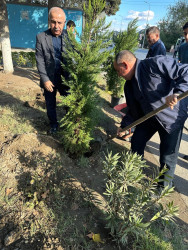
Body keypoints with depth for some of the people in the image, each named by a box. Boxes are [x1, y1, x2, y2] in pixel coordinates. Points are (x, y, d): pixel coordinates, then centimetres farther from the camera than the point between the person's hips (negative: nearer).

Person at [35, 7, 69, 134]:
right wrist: (45, 80, -13)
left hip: (66, 78, 0)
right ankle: (54, 124, 35)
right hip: (49, 79, 0)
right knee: (50, 104, 13)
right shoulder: (41, 37, -4)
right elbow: (40, 61, -6)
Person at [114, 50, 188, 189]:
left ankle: (164, 186, 29)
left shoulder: (156, 63, -23)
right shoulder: (130, 84, 1)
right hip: (149, 116, 7)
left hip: (173, 117, -6)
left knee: (168, 157, 2)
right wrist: (124, 126, 10)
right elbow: (133, 109, 9)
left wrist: (177, 93, -40)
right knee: (136, 142, 11)